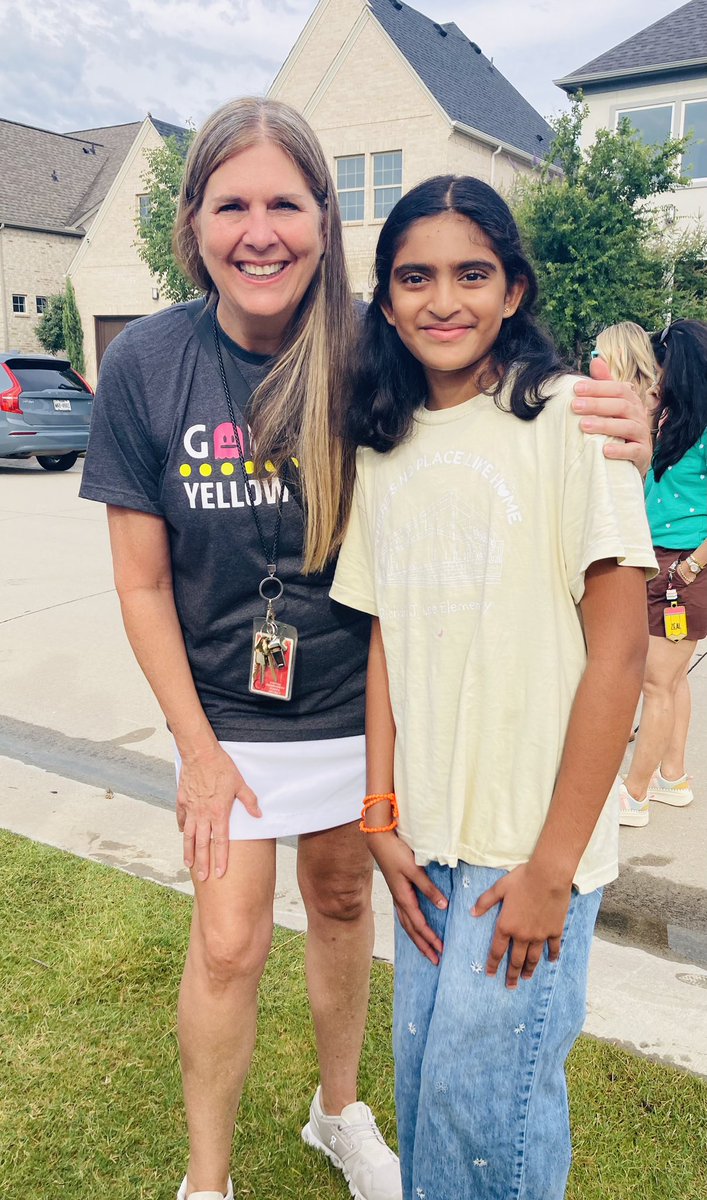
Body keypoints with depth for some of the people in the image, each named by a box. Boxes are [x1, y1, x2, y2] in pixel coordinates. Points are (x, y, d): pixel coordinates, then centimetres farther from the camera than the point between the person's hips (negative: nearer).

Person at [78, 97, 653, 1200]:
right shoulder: (147, 364, -13)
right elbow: (142, 583, -7)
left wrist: (616, 450, -30)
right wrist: (197, 746, -6)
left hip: (360, 698, 1)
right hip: (230, 715, -1)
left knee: (343, 901, 19)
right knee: (229, 945, 5)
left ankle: (340, 1111, 46)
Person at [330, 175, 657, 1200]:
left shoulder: (569, 417, -10)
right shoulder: (382, 449, 7)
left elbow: (620, 651, -13)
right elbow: (384, 641, 9)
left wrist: (553, 866, -13)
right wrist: (382, 818, 3)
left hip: (532, 843, -5)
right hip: (427, 837, 5)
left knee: (483, 1097, 3)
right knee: (425, 1077, 17)